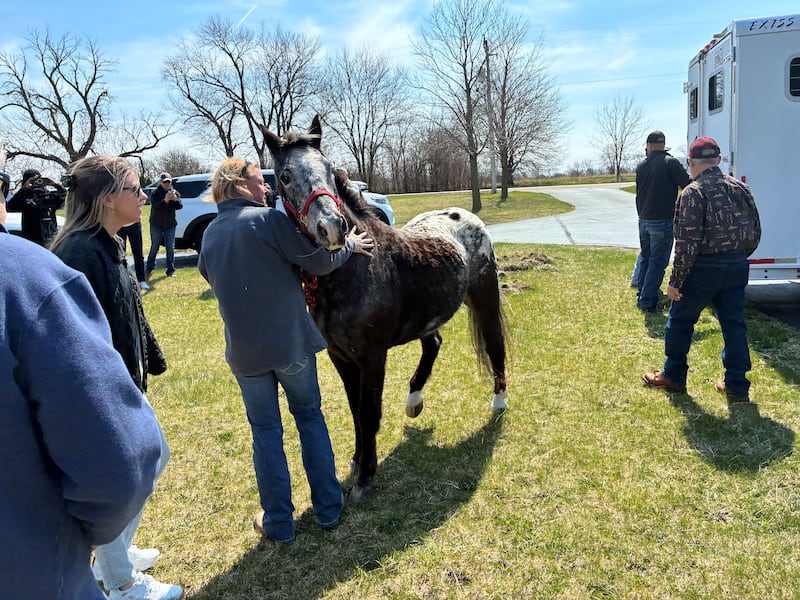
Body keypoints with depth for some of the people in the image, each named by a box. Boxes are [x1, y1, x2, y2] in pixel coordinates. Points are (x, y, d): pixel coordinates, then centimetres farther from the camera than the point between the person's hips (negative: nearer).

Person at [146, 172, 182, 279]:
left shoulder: (174, 192, 2)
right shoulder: (155, 193, -6)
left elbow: (180, 206, -9)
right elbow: (155, 205, -22)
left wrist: (176, 200, -31)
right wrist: (165, 200, -40)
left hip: (170, 224, 2)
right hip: (156, 224, -2)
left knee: (170, 248, 2)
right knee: (154, 247, 6)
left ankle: (170, 270, 7)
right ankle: (149, 268, 20)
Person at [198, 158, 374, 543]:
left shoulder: (210, 234, 7)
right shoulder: (269, 219, -12)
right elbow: (319, 262, -13)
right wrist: (348, 246, 4)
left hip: (244, 349, 3)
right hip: (291, 341, -3)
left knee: (265, 431, 14)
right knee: (310, 416, 16)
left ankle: (278, 523, 21)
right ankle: (328, 508, 25)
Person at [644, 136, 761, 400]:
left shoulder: (693, 193, -14)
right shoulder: (740, 188, 7)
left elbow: (687, 243, -19)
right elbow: (755, 233, 11)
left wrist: (675, 281, -14)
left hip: (705, 268, -6)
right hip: (737, 267, 6)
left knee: (680, 320, 11)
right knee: (734, 324, 13)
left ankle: (673, 376, 23)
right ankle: (737, 386, 19)